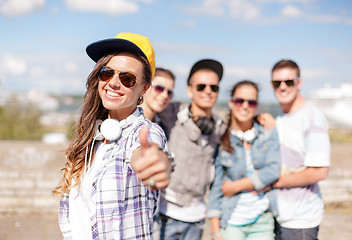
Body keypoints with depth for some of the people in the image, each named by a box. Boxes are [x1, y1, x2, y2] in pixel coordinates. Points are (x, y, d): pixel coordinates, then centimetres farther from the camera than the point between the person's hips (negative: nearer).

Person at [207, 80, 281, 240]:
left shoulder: (269, 134, 3)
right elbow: (216, 186, 2)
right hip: (231, 222, 0)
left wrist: (236, 186, -7)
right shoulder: (221, 141, 1)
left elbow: (273, 171, -9)